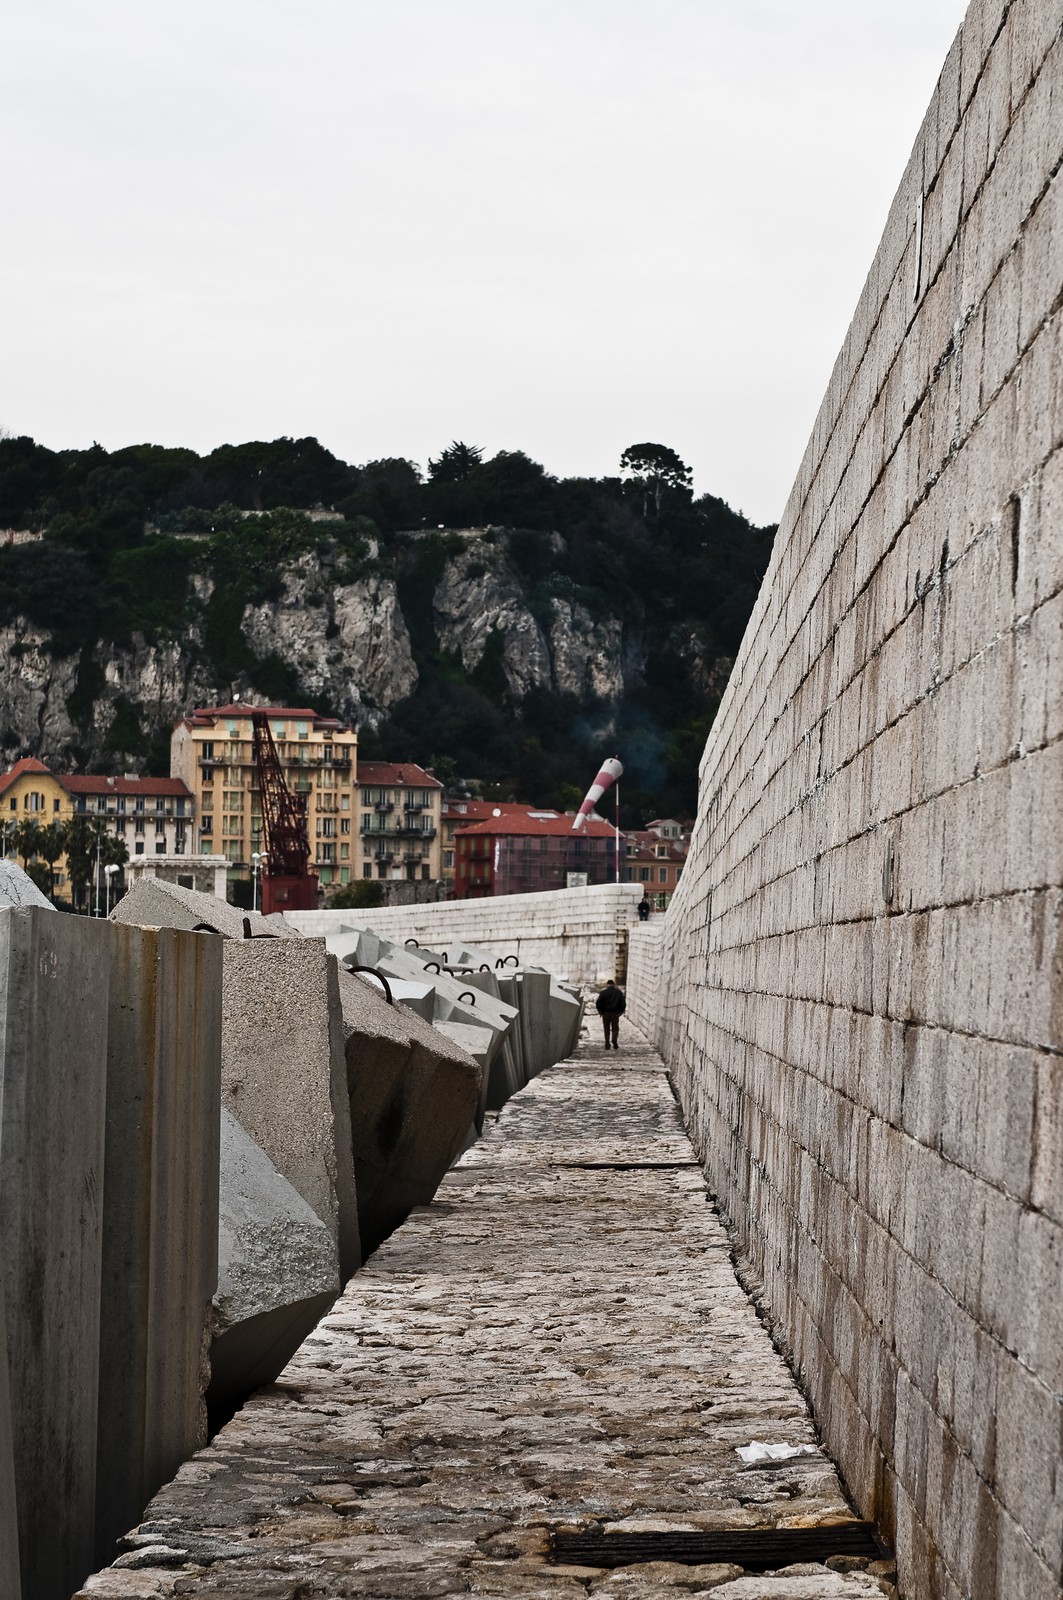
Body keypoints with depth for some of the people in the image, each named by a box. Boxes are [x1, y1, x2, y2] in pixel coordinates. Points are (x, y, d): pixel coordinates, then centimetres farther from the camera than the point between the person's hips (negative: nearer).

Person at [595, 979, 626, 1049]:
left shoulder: (603, 992, -1)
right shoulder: (619, 992, 2)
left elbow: (598, 1002, -7)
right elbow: (623, 1003, -2)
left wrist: (600, 1011, 5)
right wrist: (621, 1011, 7)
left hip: (605, 1013, 0)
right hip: (615, 1013, 0)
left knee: (607, 1029, 9)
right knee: (615, 1029, 7)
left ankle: (607, 1045, 6)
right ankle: (614, 1040, -19)